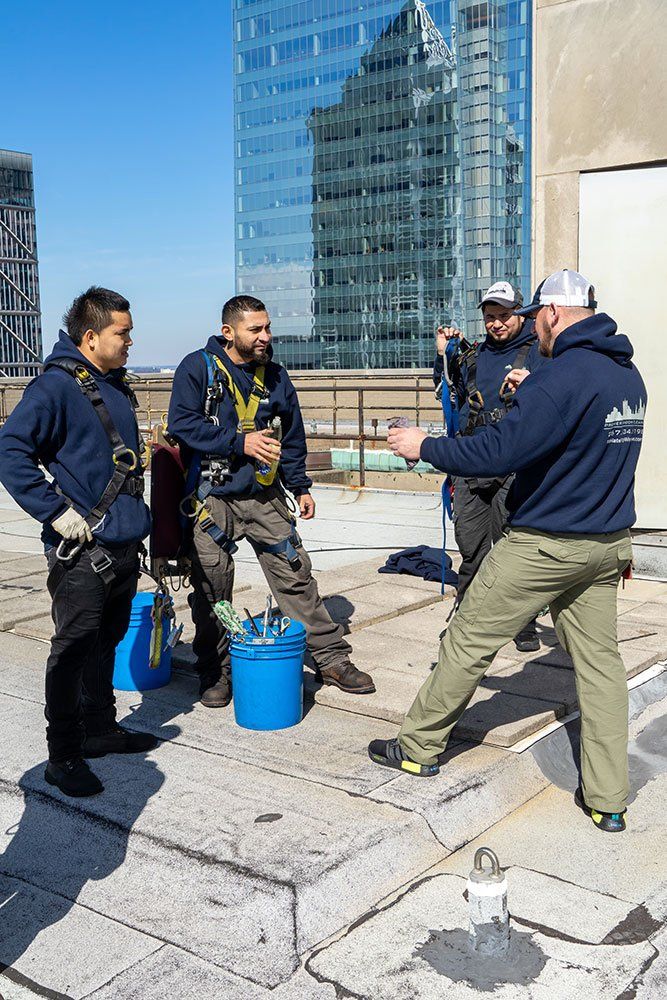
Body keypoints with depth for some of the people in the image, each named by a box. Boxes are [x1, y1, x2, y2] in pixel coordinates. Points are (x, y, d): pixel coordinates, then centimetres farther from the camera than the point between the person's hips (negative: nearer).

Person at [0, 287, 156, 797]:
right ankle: (63, 756, 11)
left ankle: (100, 728, 33)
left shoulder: (116, 386, 14)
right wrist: (57, 513, -22)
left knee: (106, 643, 18)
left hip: (124, 546, 8)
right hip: (82, 551, -8)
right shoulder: (57, 386, -14)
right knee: (75, 650, 0)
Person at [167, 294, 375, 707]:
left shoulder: (275, 376, 10)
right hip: (211, 498, -3)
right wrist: (240, 442, -19)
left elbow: (292, 437, 18)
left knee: (296, 574, 4)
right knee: (212, 587, 4)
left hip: (265, 495, 4)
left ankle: (332, 658, 13)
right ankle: (215, 672, 20)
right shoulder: (198, 368, -5)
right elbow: (183, 425, -14)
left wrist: (301, 486, 13)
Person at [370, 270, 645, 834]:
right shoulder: (630, 375, 9)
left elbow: (498, 452, -24)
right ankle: (608, 801, 13)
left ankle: (420, 747, 21)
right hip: (608, 544, 8)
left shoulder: (564, 376, -20)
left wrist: (424, 446, -14)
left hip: (546, 544, -8)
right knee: (599, 659, 10)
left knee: (469, 641, 6)